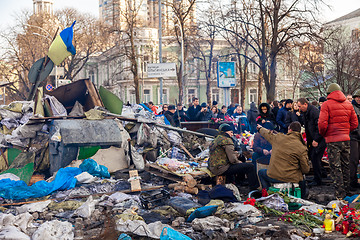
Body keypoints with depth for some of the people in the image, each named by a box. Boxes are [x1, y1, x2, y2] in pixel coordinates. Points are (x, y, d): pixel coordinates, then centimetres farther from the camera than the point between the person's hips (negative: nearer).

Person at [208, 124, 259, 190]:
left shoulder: (216, 139, 15)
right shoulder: (227, 140, -12)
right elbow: (232, 159, -18)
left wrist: (236, 154, 9)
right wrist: (238, 162, 2)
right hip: (221, 169, -10)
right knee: (250, 166, -11)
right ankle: (254, 188, -4)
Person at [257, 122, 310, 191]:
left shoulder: (278, 138, -5)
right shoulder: (302, 148, -10)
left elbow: (267, 134, 19)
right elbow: (305, 170, -8)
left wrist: (260, 128, 42)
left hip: (273, 176, 0)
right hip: (291, 179, 0)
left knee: (261, 172, 30)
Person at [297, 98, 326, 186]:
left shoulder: (314, 111, -19)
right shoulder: (306, 112, 12)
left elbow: (319, 127, -23)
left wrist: (316, 140, -21)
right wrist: (307, 140, 18)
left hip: (320, 139, -10)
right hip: (313, 139, 10)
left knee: (315, 158, -10)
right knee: (312, 157, 9)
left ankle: (317, 180, -2)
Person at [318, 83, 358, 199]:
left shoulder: (326, 104, -9)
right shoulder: (348, 104, 7)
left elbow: (322, 124, -16)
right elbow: (354, 123, 8)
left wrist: (323, 134, 3)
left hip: (333, 140, -5)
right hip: (346, 139, 5)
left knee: (335, 168, 0)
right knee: (345, 166, 17)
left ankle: (340, 195, 0)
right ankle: (346, 191, 27)